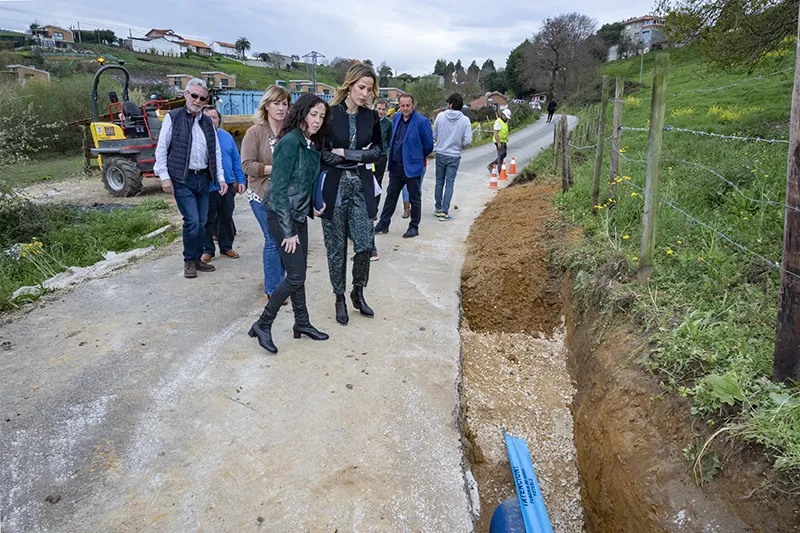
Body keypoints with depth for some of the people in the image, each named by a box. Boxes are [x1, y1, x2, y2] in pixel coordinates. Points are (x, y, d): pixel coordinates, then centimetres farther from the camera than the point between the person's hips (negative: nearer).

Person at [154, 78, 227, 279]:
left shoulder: (208, 122, 13)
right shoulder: (173, 118, -1)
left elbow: (216, 152, 16)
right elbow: (161, 148, -3)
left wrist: (221, 178, 9)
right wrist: (164, 176, -9)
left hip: (203, 178, 5)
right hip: (182, 179, -5)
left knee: (202, 223, 9)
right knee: (192, 221, -11)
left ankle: (197, 259, 22)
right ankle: (189, 261, 6)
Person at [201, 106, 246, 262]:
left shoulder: (227, 136, 8)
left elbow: (236, 160, 10)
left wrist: (241, 180, 5)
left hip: (228, 185, 4)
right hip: (207, 188, -4)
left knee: (227, 218, 13)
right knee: (208, 220, 6)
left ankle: (226, 247, 25)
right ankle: (208, 250, 17)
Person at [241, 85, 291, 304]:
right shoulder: (255, 132, -6)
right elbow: (247, 165, -11)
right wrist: (273, 168, -20)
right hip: (263, 196, -4)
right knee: (273, 240, -4)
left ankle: (278, 281, 30)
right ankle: (273, 289, 11)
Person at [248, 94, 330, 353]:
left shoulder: (312, 144, 8)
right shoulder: (290, 142, -18)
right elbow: (279, 188, -20)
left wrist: (312, 208, 8)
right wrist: (288, 231, -20)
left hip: (299, 216, 8)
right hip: (281, 216, -8)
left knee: (298, 272, 14)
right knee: (296, 276, -6)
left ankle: (302, 323, 27)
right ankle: (263, 324, 9)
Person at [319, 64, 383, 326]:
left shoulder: (371, 117, 6)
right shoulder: (330, 114, -6)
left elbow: (377, 150, 7)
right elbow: (322, 152, -9)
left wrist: (346, 154, -7)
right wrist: (359, 156, -9)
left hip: (361, 186, 3)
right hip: (334, 187, -3)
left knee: (365, 245, -1)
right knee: (337, 248, 5)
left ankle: (358, 293, 22)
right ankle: (340, 299, 22)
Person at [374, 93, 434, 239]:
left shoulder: (422, 122, -15)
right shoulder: (396, 117, 6)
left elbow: (429, 145, -9)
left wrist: (418, 158, 4)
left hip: (412, 167, -6)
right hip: (396, 166, 7)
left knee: (415, 198, 7)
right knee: (391, 195, 14)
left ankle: (414, 227, 19)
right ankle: (384, 224, 24)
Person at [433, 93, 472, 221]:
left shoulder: (440, 116, -6)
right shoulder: (465, 120, -9)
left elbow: (434, 135, 0)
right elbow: (468, 140, -12)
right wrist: (460, 146, 7)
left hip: (440, 154, 2)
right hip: (454, 156, -1)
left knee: (439, 182, 15)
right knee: (449, 184, 4)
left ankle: (438, 208, 25)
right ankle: (444, 211, 2)